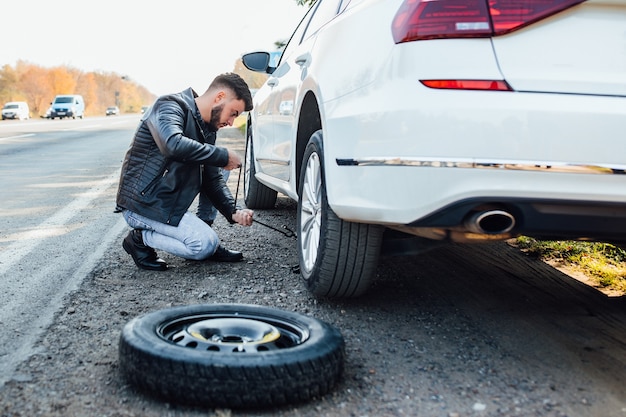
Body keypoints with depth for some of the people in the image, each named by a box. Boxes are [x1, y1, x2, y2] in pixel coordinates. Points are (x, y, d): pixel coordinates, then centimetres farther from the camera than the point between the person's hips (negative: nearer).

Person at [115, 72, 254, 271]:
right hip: (143, 202, -9)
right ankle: (140, 239, -1)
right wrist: (223, 156, -27)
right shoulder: (171, 106, -14)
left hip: (172, 201, 9)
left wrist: (233, 212, -7)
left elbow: (212, 180, 9)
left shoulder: (207, 131, 11)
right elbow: (175, 145, -35)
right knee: (205, 244, -20)